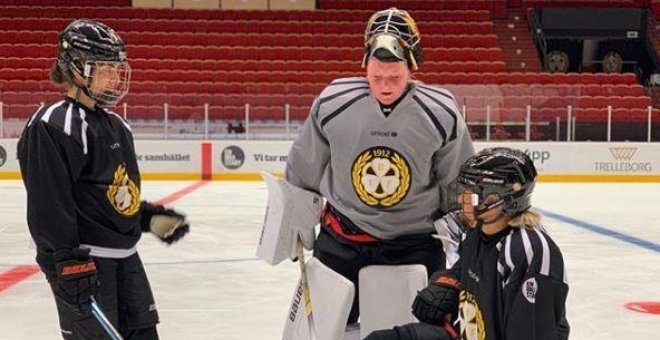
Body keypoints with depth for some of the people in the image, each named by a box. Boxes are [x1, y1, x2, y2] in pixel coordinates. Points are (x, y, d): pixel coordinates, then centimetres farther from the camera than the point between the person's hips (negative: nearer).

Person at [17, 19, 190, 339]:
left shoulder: (116, 126, 15)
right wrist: (67, 264, -23)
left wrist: (151, 217, 12)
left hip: (125, 255, 9)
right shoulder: (52, 125, -15)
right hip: (80, 259, -9)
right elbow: (49, 205, -20)